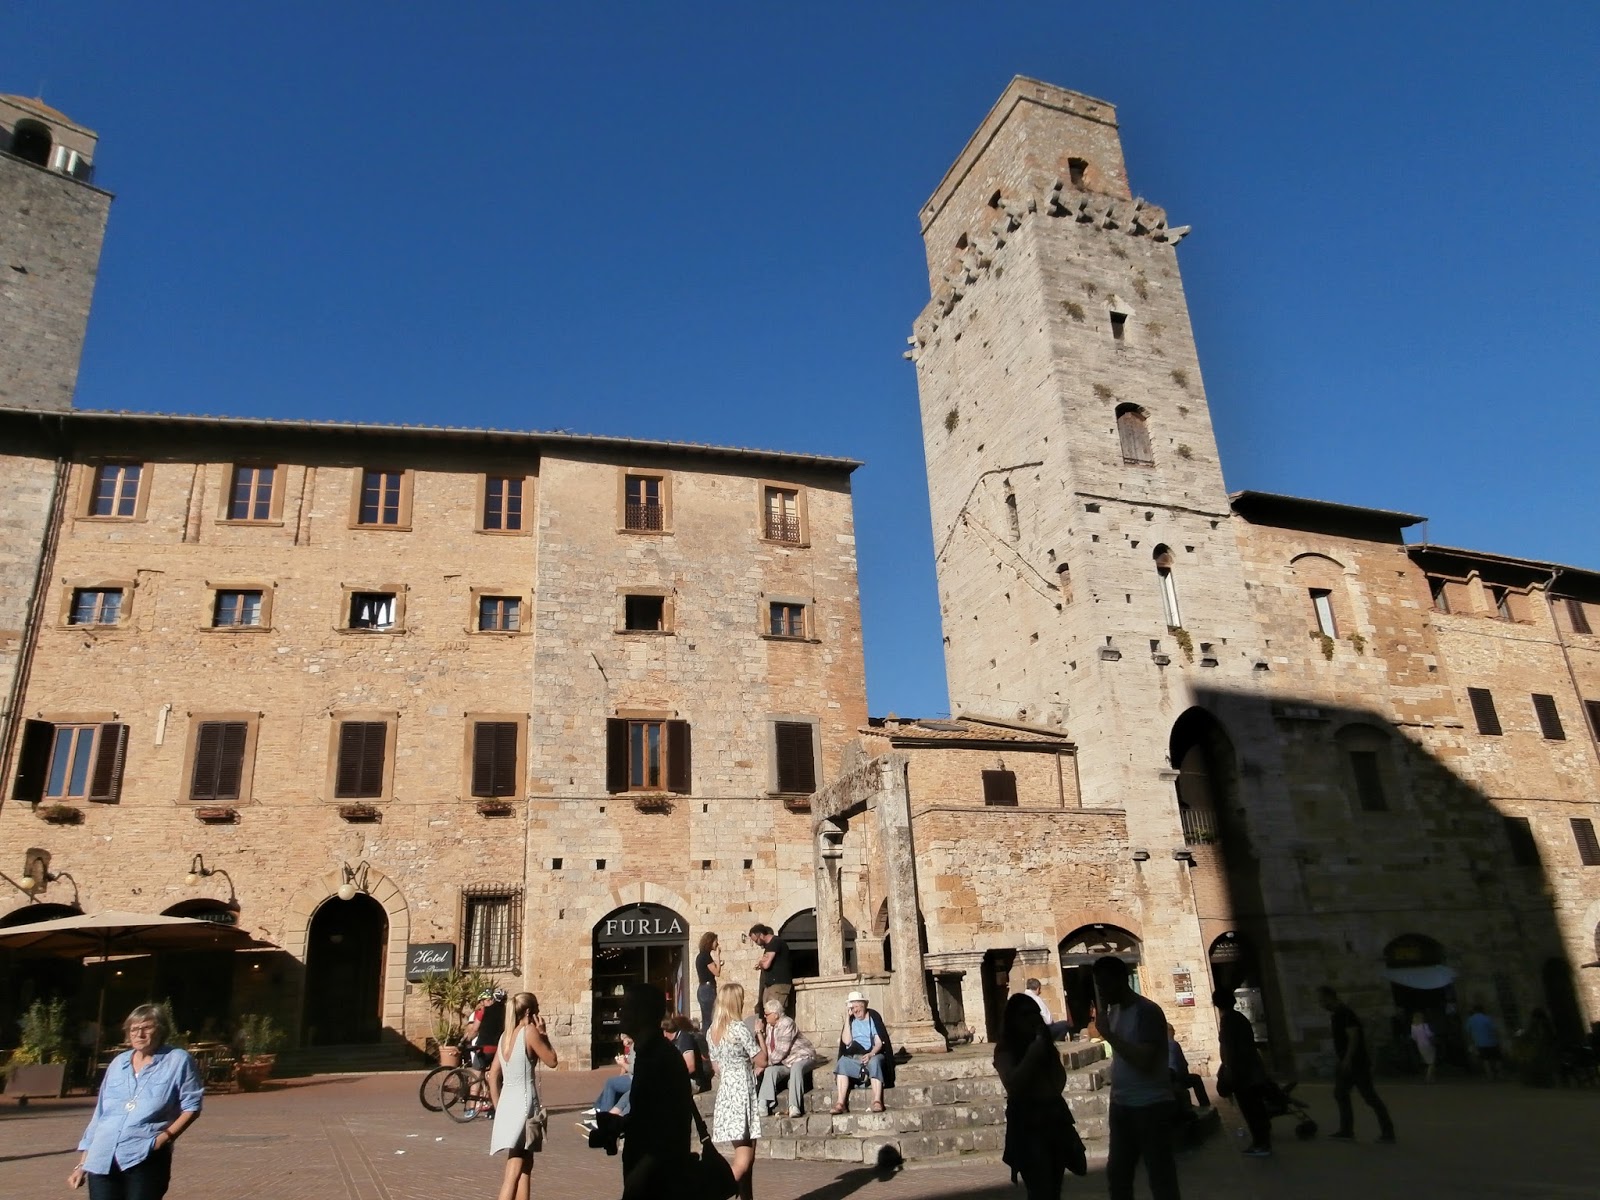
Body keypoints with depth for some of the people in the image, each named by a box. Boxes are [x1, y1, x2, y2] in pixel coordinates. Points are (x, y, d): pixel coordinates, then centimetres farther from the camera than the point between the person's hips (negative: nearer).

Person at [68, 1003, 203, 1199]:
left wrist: (166, 1136, -14)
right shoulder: (118, 1063, 16)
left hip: (146, 1158, -5)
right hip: (102, 1159, 5)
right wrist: (82, 1163, 19)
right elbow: (100, 1114, 21)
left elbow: (191, 1106, -1)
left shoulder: (178, 1060, 1)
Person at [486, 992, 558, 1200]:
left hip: (506, 1103, 8)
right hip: (524, 1102, -8)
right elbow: (551, 1061, -5)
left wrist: (498, 1106, 19)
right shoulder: (529, 1032, -11)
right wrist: (543, 1033, 2)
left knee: (526, 1163, 20)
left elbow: (493, 1075, 13)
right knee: (514, 1171, -9)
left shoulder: (505, 1036, 11)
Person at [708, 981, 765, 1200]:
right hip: (743, 1092, -8)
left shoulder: (712, 1032, 8)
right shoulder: (740, 1028, -14)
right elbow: (762, 1061, -10)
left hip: (725, 1093, 8)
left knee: (743, 1154, 15)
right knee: (744, 1158, -6)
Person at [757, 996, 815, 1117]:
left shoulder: (786, 1023, -20)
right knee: (770, 1071, -21)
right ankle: (763, 1105, -27)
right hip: (785, 1062, 7)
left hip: (802, 1057, -7)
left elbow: (781, 1051, -26)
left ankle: (794, 1107, -42)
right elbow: (766, 1050, 2)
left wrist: (766, 1063, -23)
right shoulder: (769, 1027, 7)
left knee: (796, 1068, -38)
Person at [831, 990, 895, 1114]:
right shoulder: (851, 1020, 10)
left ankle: (877, 1102, -44)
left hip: (874, 1054, -2)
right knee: (842, 1062, -28)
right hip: (854, 1057, 3)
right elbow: (847, 1041, -5)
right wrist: (847, 1017, -5)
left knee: (874, 1062, -36)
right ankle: (840, 1103, -37)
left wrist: (871, 1054, -25)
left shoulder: (873, 1017, 2)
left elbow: (879, 1042, -5)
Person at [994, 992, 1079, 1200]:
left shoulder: (1044, 1044, 11)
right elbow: (1012, 1085, -20)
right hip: (1027, 1123, -6)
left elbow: (1059, 1084, 7)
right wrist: (1032, 1055, -17)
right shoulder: (1005, 1050, -5)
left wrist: (1049, 1051, -4)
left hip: (1055, 1116, 6)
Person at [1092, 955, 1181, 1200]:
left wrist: (1109, 1035, -21)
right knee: (1117, 1175, 15)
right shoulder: (1113, 1011, 9)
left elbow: (1144, 1061, -25)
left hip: (1150, 1106, -8)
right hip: (1121, 1105, 8)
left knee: (1161, 1179, 1)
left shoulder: (1147, 1011, -15)